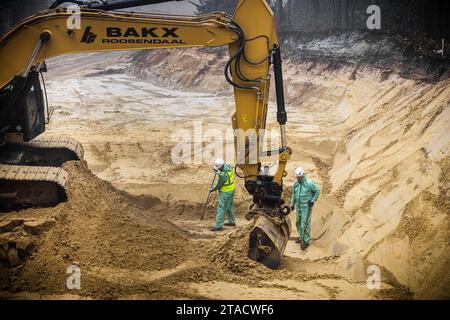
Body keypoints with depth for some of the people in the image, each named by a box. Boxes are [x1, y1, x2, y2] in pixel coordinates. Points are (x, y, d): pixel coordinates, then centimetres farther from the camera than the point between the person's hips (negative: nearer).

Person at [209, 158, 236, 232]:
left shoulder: (222, 175, -31)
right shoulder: (228, 166, -6)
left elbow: (218, 185, -18)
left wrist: (212, 189, -1)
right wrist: (219, 172, 26)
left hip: (225, 193, -9)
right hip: (231, 190, 9)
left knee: (221, 209, -3)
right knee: (229, 206, 22)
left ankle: (218, 226, 0)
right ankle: (232, 222, 34)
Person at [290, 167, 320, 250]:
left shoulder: (309, 183, -16)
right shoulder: (295, 184, 3)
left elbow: (317, 191, -6)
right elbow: (294, 194, 17)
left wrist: (313, 200, -12)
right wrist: (292, 204, 14)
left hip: (307, 207, -7)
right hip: (298, 206, 7)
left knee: (305, 224, -7)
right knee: (298, 222, 16)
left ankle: (306, 241, -1)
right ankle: (301, 237, 35)